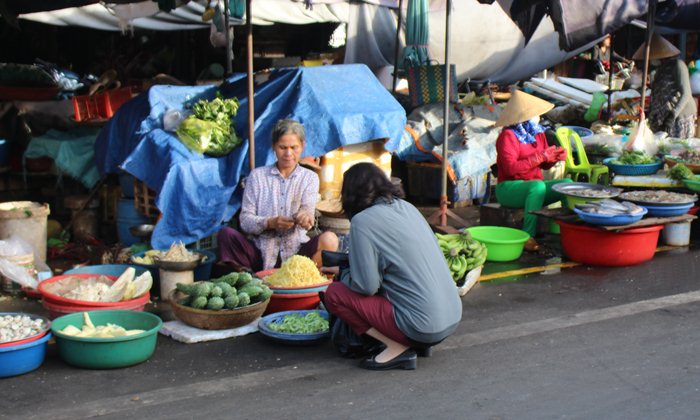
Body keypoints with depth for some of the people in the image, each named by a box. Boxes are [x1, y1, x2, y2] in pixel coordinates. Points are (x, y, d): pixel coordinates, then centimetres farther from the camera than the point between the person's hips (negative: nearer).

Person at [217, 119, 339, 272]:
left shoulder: (310, 178, 12)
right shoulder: (257, 176, 9)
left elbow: (307, 211, -7)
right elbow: (245, 219, 1)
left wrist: (305, 218, -33)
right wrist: (270, 223, -21)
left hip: (295, 251, 0)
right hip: (261, 252, 0)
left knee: (329, 239, -29)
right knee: (226, 234, -27)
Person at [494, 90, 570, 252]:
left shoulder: (538, 133, 12)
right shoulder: (507, 136, -12)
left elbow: (544, 165, 19)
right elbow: (511, 168, -23)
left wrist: (555, 157, -4)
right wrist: (540, 156, -21)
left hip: (534, 187, 7)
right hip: (509, 188, -7)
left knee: (568, 184, -15)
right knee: (538, 185, -37)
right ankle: (528, 237, -37)